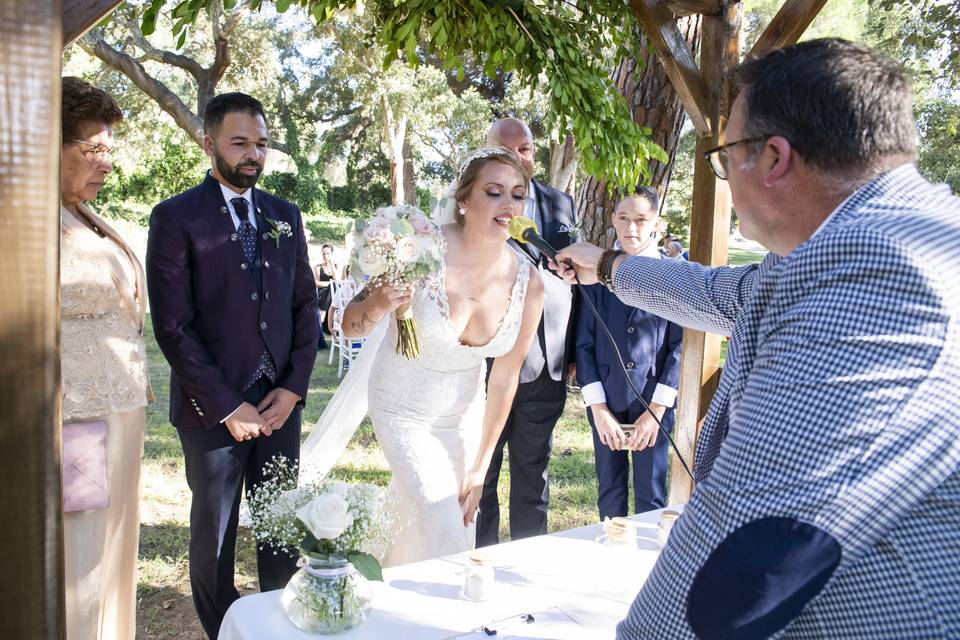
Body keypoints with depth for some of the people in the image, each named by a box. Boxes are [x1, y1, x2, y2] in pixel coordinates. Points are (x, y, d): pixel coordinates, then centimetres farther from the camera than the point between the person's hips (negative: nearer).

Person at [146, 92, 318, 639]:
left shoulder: (285, 216, 9)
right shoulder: (176, 218, -5)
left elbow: (305, 305, 9)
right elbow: (173, 326, -10)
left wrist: (294, 386, -2)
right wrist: (228, 407, -12)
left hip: (280, 401, 4)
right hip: (213, 407, -3)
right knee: (215, 531, 11)